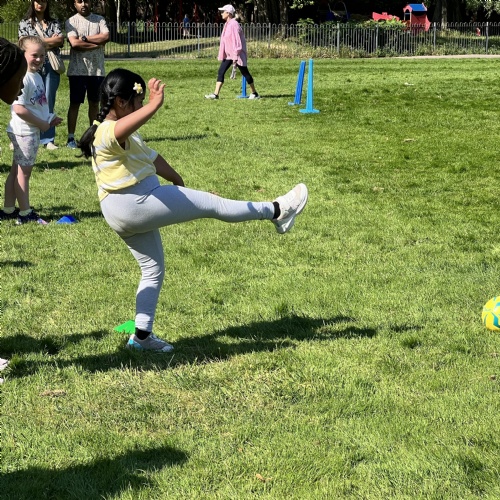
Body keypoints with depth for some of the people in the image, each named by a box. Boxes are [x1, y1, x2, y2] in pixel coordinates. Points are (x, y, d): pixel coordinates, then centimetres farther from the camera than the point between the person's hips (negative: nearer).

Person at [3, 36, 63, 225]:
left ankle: (8, 208, 24)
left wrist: (49, 119, 8)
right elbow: (19, 108, -25)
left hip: (33, 130, 10)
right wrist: (41, 124, -17)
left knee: (16, 170, 15)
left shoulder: (37, 76, 11)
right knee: (23, 172, -1)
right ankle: (25, 213, 5)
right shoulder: (22, 78, -19)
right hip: (24, 131, -10)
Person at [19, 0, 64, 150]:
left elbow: (61, 39, -2)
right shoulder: (25, 23, 10)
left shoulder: (54, 23, 14)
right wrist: (50, 42, -5)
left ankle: (48, 140, 1)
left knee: (48, 103, 0)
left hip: (51, 67, 1)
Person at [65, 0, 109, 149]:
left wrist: (85, 38, -11)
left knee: (94, 103, 9)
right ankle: (71, 138, -2)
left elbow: (106, 37, -8)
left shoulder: (99, 19, 8)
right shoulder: (71, 21, 0)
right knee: (75, 103, -2)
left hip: (97, 70, 3)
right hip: (78, 70, -3)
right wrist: (97, 43, -10)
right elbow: (74, 43, -14)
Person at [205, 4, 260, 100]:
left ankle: (255, 93, 14)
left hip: (237, 54, -9)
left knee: (245, 73, 2)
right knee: (221, 72, 2)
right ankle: (216, 94, 1)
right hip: (228, 54, 9)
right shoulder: (227, 24, 9)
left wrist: (235, 57, -25)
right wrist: (221, 55, 15)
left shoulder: (233, 25, -19)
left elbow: (236, 42, -23)